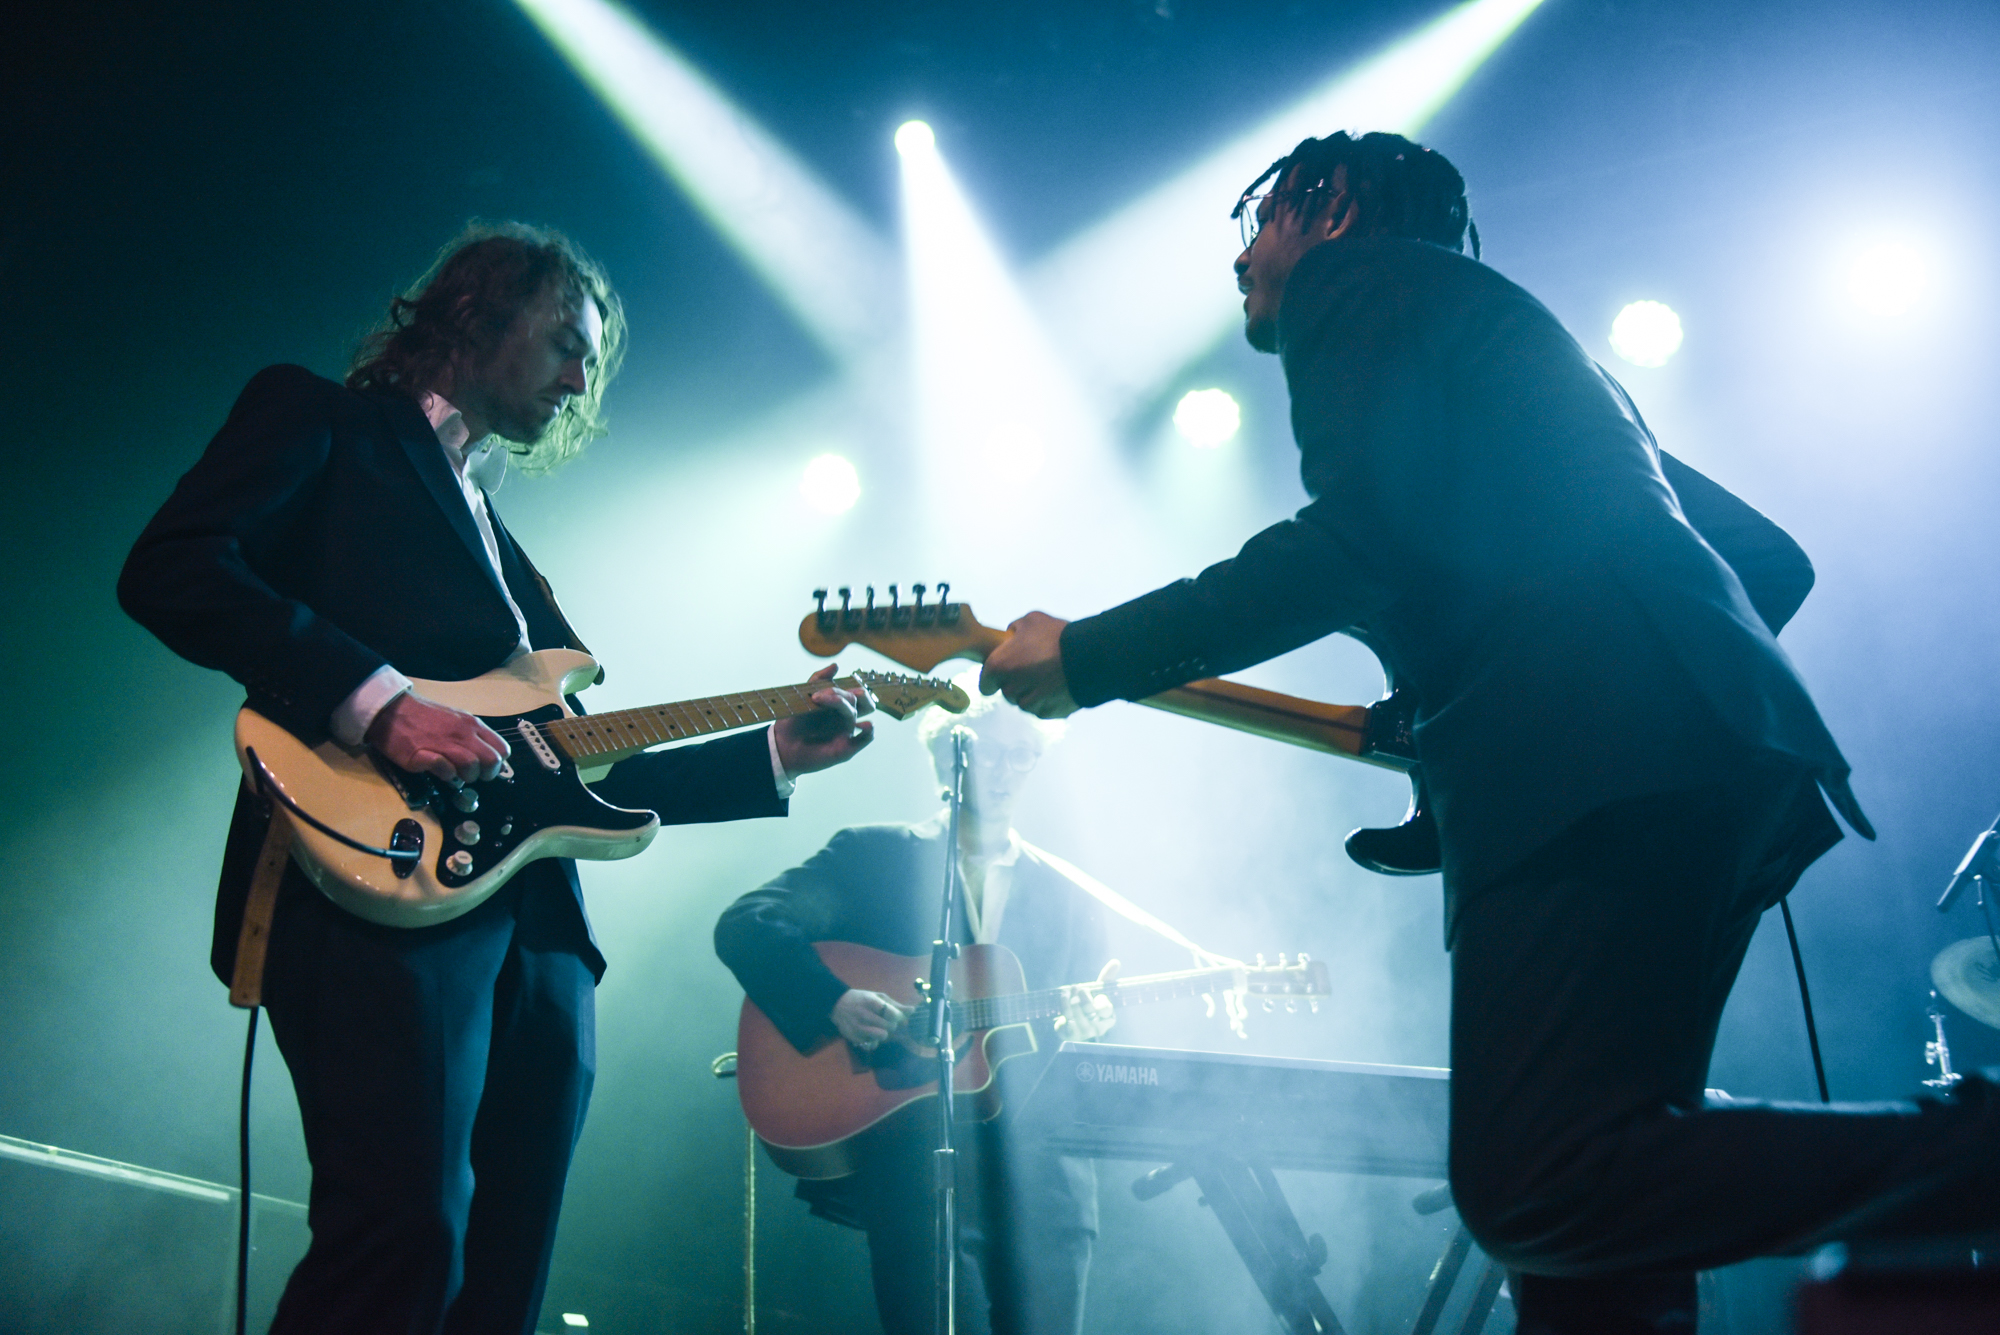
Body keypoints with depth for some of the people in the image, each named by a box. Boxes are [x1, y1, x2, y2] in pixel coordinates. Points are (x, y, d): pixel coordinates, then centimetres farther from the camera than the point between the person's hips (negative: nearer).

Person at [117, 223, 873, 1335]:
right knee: (409, 1243, -20)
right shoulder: (319, 421, 11)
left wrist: (771, 757, 19)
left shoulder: (498, 539, 30)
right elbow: (170, 571, -8)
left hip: (536, 930, 8)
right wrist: (377, 699, -17)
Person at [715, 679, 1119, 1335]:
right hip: (915, 1174, -3)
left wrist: (1085, 1028, -9)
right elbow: (744, 926, -4)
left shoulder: (1072, 895, 16)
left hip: (1040, 1184, 3)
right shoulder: (872, 856, 7)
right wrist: (835, 1000, -20)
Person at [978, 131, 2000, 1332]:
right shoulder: (1505, 333, 35)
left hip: (1598, 769, -10)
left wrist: (1084, 657, -3)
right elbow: (1769, 559, 32)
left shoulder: (1359, 272, 9)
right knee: (1596, 1189, 9)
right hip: (1726, 759, 10)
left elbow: (1352, 544, -10)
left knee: (1538, 1192, -16)